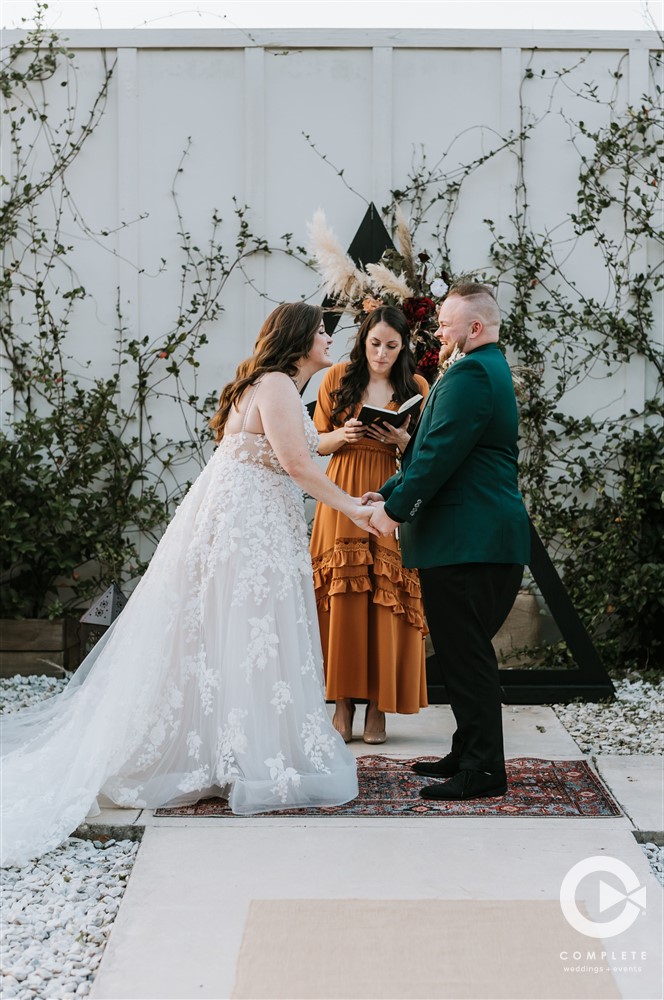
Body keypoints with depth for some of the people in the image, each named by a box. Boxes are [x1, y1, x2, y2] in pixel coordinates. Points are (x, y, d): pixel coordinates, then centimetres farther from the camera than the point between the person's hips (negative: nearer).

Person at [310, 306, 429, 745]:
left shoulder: (415, 387, 8)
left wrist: (403, 440, -12)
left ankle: (378, 707, 4)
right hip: (343, 495, 0)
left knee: (388, 600, -3)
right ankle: (343, 703, 4)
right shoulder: (339, 378, 7)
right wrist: (343, 435, -11)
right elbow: (317, 442, 9)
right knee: (342, 598, -3)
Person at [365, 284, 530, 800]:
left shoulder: (470, 375, -14)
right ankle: (470, 753, 24)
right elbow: (435, 448, 22)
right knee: (466, 651, 16)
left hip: (467, 540, -11)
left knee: (466, 654, -6)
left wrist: (396, 509, -9)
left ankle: (484, 770, -2)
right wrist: (391, 492, 15)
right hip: (481, 538, 11)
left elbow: (440, 453, -19)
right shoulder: (491, 370, 21)